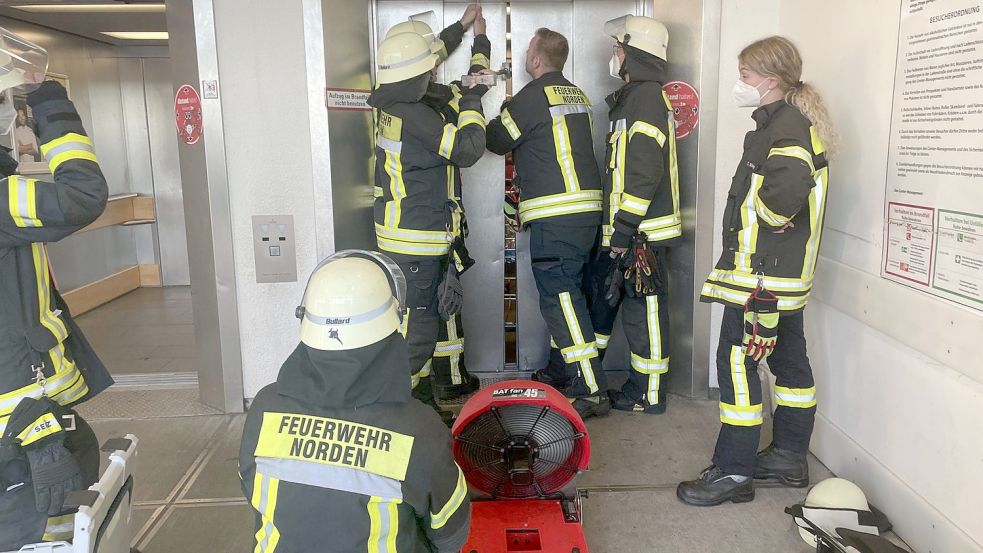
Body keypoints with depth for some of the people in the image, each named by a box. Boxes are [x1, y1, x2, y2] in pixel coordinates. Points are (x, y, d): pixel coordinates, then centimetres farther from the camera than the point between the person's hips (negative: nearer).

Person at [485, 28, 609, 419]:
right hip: (586, 209, 9)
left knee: (560, 296, -7)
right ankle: (560, 372, 28)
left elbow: (498, 141, 4)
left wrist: (500, 116, 24)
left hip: (554, 214, -9)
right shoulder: (577, 95, 17)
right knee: (565, 292, 17)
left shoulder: (532, 96, -8)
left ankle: (591, 391, -6)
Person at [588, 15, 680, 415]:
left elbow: (644, 176, -23)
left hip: (642, 231, -10)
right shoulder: (633, 97, 18)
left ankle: (649, 394, 13)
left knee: (644, 309, 0)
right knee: (600, 291, 18)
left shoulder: (647, 99, -15)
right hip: (623, 228, 10)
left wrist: (623, 235, -21)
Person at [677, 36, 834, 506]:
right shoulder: (788, 123, 17)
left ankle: (733, 471, 2)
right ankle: (790, 458, 29)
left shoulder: (788, 128, -16)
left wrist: (769, 219, -18)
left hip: (761, 273, -11)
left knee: (737, 360, -6)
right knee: (787, 357, 16)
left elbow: (786, 187, -34)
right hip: (787, 271, 11)